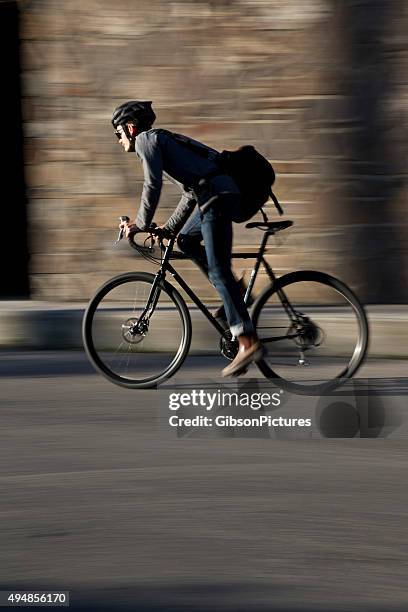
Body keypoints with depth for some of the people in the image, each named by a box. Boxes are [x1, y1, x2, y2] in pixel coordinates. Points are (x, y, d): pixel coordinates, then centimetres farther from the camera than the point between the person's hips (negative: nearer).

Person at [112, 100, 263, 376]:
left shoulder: (146, 138, 3)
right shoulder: (163, 139, 30)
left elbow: (153, 185, -9)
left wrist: (141, 224, -1)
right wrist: (170, 226, 31)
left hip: (217, 197, -10)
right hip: (225, 192, 10)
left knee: (219, 271, -11)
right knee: (186, 240, 25)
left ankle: (248, 342, -16)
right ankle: (234, 293, 14)